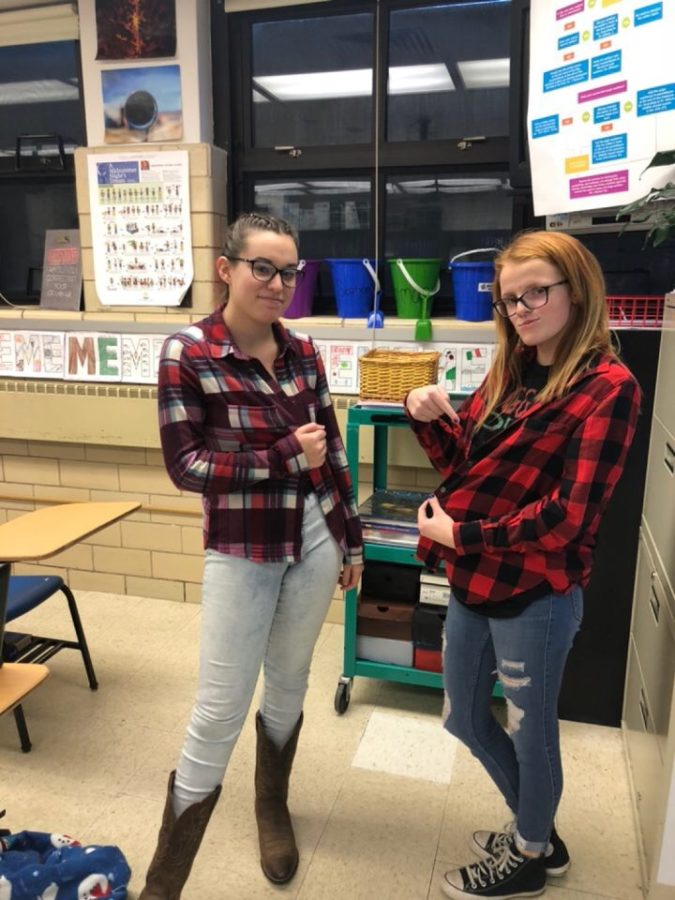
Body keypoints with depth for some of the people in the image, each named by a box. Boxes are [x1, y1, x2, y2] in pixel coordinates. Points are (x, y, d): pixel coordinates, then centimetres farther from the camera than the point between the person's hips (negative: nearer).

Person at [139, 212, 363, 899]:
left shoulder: (303, 352, 2)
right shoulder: (186, 353, -11)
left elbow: (331, 450, 8)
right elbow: (185, 466, -15)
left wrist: (351, 538, 12)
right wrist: (285, 457, -18)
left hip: (315, 539, 5)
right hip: (241, 550, -4)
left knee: (289, 682, 19)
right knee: (219, 711, 2)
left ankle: (272, 807, 47)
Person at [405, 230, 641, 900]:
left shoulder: (606, 387, -15)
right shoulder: (508, 373, 7)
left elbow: (569, 517, -22)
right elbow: (464, 464, 11)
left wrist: (461, 535, -17)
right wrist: (430, 418, -7)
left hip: (535, 595, -8)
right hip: (472, 583, 8)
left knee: (529, 732, 14)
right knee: (464, 717, 22)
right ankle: (537, 833, 46)